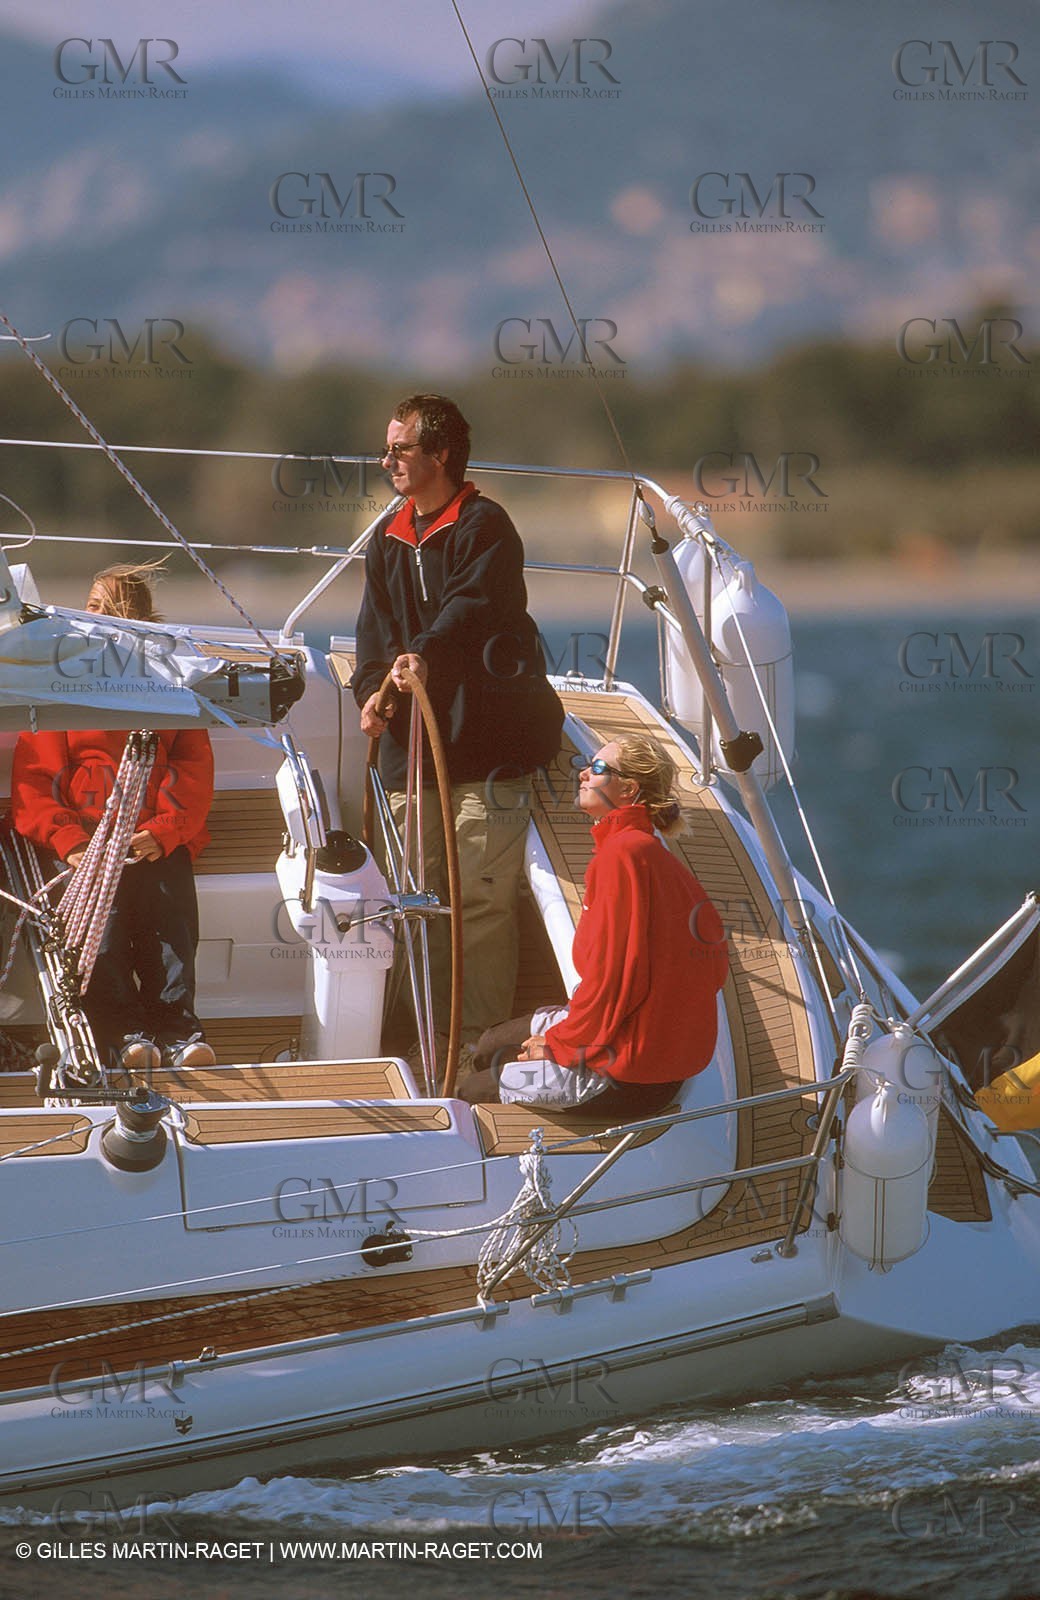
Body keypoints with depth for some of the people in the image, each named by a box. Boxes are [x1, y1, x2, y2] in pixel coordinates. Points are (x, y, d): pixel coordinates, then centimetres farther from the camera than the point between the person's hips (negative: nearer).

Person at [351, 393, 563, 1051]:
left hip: (485, 739, -7)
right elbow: (377, 625, 14)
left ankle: (482, 1033, -4)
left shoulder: (484, 526, -7)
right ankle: (425, 1022, 22)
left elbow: (473, 603, -22)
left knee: (483, 893, -8)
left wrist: (426, 652, -38)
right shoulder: (389, 539, 17)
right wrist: (373, 688, -4)